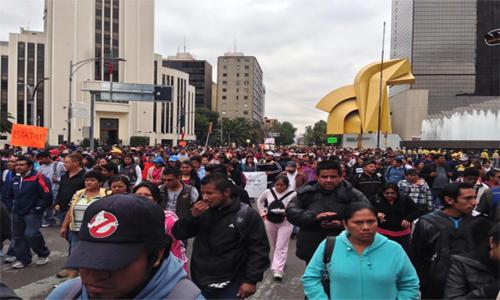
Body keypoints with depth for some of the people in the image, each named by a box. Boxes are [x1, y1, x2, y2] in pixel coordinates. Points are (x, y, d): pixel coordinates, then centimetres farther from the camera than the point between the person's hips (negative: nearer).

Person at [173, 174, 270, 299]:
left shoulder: (248, 215, -10)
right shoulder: (202, 212, 2)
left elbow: (258, 250, -8)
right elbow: (177, 234, 1)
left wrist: (251, 280, -12)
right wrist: (192, 215, -14)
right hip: (199, 283, 4)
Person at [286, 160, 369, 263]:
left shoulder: (353, 194, -3)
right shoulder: (307, 193, 0)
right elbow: (290, 211, -6)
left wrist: (343, 224, -21)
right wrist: (314, 217, -21)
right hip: (312, 251, 2)